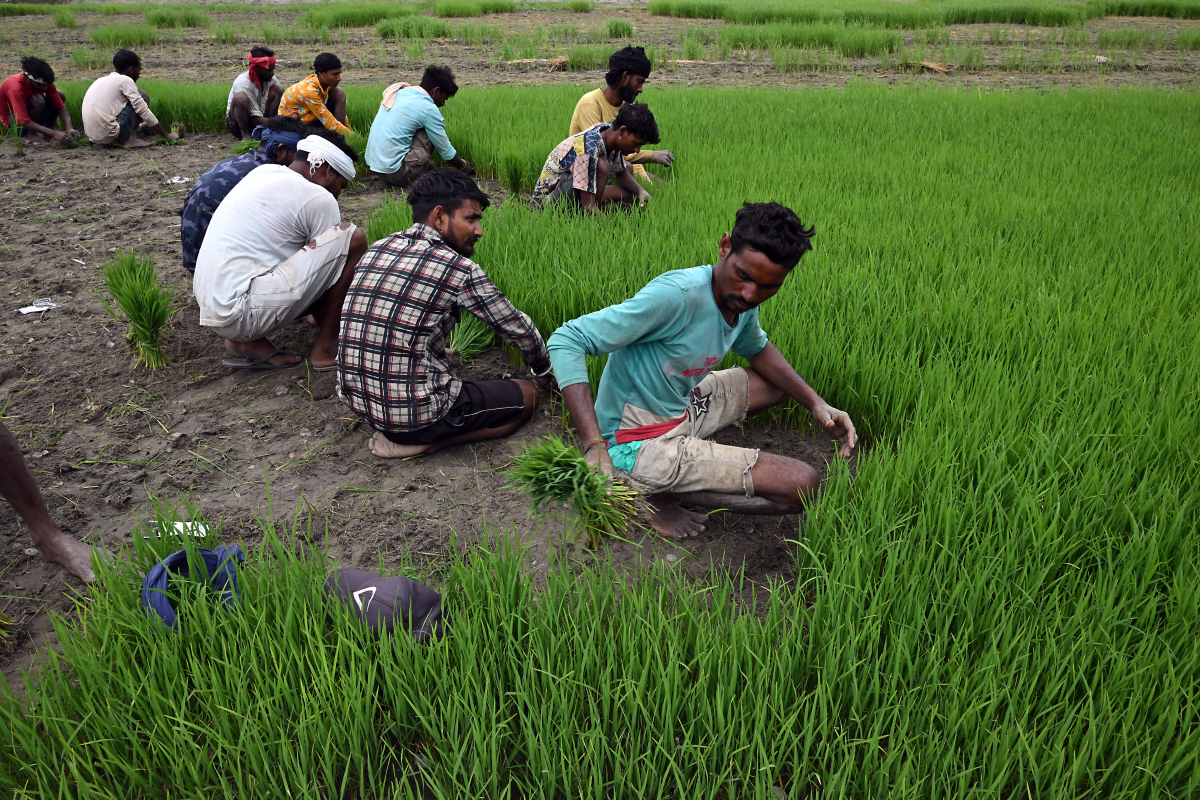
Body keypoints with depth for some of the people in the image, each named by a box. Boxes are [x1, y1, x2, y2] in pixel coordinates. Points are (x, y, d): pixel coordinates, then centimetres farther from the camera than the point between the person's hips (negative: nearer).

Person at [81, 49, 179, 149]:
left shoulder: (101, 80, 20)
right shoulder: (125, 80, -5)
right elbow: (144, 112, -5)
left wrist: (140, 125, 40)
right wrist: (167, 135, 3)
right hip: (110, 136, -9)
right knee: (143, 97, 4)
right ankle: (128, 140, -4)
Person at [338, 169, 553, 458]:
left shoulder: (376, 249, 6)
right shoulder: (458, 269, -14)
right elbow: (518, 329, -2)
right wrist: (543, 372, 19)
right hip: (415, 411, -8)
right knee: (526, 396, 9)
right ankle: (418, 442, -1)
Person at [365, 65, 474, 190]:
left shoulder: (399, 92, 14)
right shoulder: (429, 109, -10)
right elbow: (446, 152, -1)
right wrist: (463, 165, 18)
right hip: (394, 173, -8)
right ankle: (417, 180, -8)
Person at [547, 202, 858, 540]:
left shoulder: (743, 302, -1)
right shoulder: (677, 296, -27)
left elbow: (756, 348, 22)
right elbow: (566, 341, -28)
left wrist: (816, 403, 6)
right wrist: (594, 446, -37)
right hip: (637, 445, -9)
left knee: (780, 383, 20)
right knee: (802, 486, -12)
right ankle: (653, 494, -5)